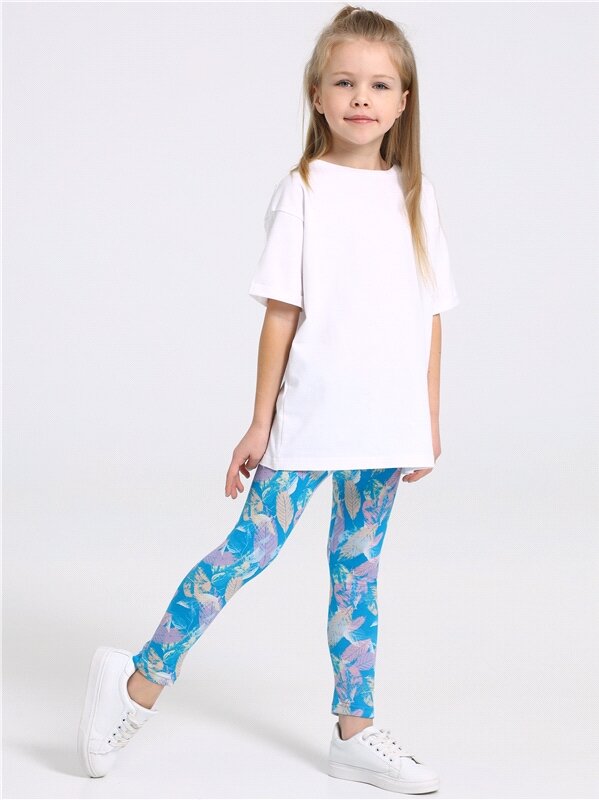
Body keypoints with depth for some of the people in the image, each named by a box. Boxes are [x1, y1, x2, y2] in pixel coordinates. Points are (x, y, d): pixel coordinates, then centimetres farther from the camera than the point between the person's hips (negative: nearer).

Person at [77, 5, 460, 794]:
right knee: (251, 548, -6)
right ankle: (139, 683, 6)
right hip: (307, 418, -4)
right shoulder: (302, 192, -5)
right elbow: (281, 314, -6)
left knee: (358, 571, 11)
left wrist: (430, 424, 8)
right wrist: (259, 424, -5)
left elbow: (430, 319, 9)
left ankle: (355, 731, 19)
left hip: (386, 427, 4)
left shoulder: (415, 195, 7)